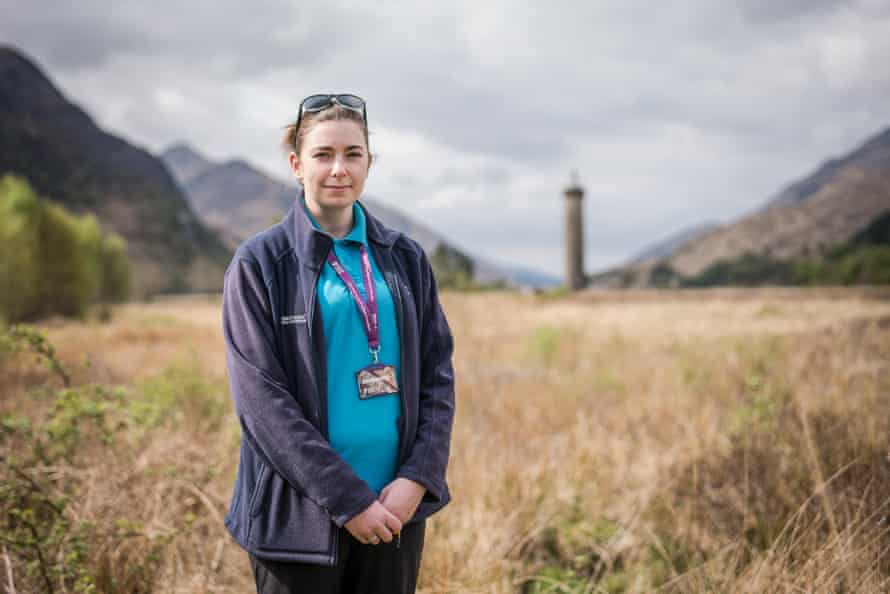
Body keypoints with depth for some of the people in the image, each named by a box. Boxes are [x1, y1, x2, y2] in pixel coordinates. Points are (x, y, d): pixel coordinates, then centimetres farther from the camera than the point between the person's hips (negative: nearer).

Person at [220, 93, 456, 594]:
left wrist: (417, 478, -8)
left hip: (396, 507, 3)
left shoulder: (406, 259, 7)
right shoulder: (259, 264, -4)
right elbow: (262, 399, -10)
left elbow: (438, 375, 6)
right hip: (300, 514, -3)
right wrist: (347, 498, -15)